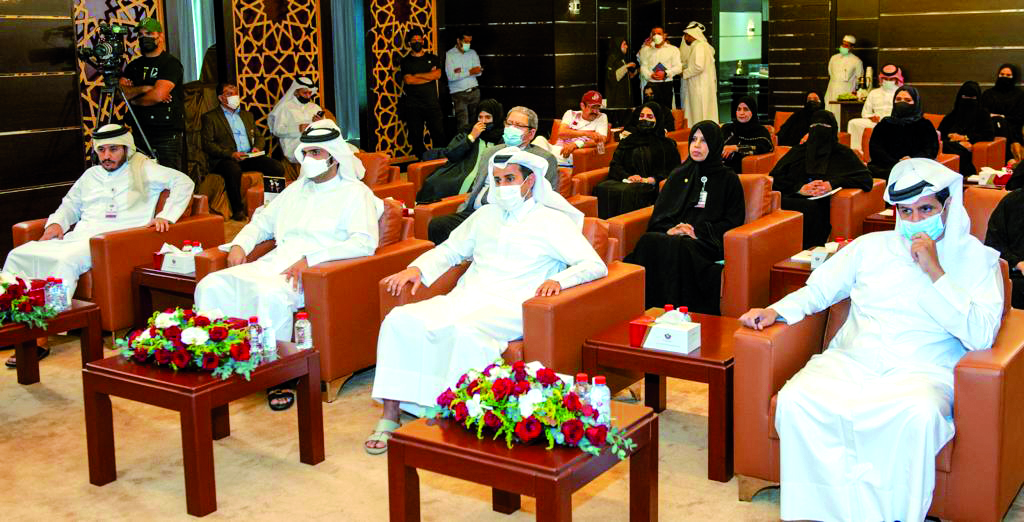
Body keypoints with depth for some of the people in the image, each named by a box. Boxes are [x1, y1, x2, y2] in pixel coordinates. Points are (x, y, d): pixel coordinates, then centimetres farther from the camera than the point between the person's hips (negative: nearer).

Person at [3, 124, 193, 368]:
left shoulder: (143, 169, 9)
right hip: (76, 238, 7)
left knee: (66, 261, -36)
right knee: (18, 255, -11)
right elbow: (70, 205, 37)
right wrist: (56, 222, 15)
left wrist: (165, 216, -13)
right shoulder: (91, 175, 28)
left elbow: (184, 182, -1)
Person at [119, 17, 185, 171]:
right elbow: (122, 91, 4)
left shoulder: (171, 63, -3)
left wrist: (134, 100, 1)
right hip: (140, 132, 6)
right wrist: (145, 89, -10)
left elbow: (158, 95, -14)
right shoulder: (134, 65, 17)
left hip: (167, 135, -6)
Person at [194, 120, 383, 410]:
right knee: (211, 286, -15)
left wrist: (310, 259, -21)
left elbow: (365, 242, -12)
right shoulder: (298, 188, 27)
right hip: (273, 264, 7)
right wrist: (239, 245, 12)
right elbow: (263, 222, 35)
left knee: (270, 295, -38)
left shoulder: (355, 193, 4)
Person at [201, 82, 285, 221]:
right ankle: (237, 210, -27)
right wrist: (230, 154, -16)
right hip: (225, 159, -5)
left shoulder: (248, 115, 27)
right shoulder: (210, 117, 9)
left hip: (249, 157, 5)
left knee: (277, 167, -21)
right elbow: (207, 144, -2)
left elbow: (259, 137, 26)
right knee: (233, 170, -40)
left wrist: (257, 147, 0)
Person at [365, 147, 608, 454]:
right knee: (400, 320, -19)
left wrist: (559, 280, -22)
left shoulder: (552, 221, 7)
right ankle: (390, 416, -18)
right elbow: (450, 250, 31)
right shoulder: (486, 215, 25)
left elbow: (596, 266, -2)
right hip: (465, 298, 6)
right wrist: (417, 268, 10)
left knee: (466, 332, -39)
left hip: (510, 307, -5)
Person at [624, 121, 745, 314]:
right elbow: (658, 213, 18)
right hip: (673, 235, 3)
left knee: (678, 247, -39)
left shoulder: (728, 179, 14)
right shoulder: (679, 175, 25)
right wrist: (670, 228, -6)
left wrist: (698, 231, -9)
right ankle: (644, 310, -34)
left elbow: (732, 222, 5)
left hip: (707, 242, -3)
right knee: (648, 241, -33)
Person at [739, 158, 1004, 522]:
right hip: (849, 363, 3)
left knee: (919, 415, -39)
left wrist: (935, 272, -8)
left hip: (920, 372, -3)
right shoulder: (871, 246, 19)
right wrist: (777, 311, 2)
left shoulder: (976, 259, 9)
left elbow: (980, 337, -5)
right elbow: (818, 289, 21)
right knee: (795, 400, -28)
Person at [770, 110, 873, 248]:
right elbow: (774, 177, 14)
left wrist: (833, 184, -6)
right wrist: (799, 188, -4)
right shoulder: (798, 151, 25)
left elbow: (866, 178, 8)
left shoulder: (841, 153, 19)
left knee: (811, 207, -37)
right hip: (792, 199, 2)